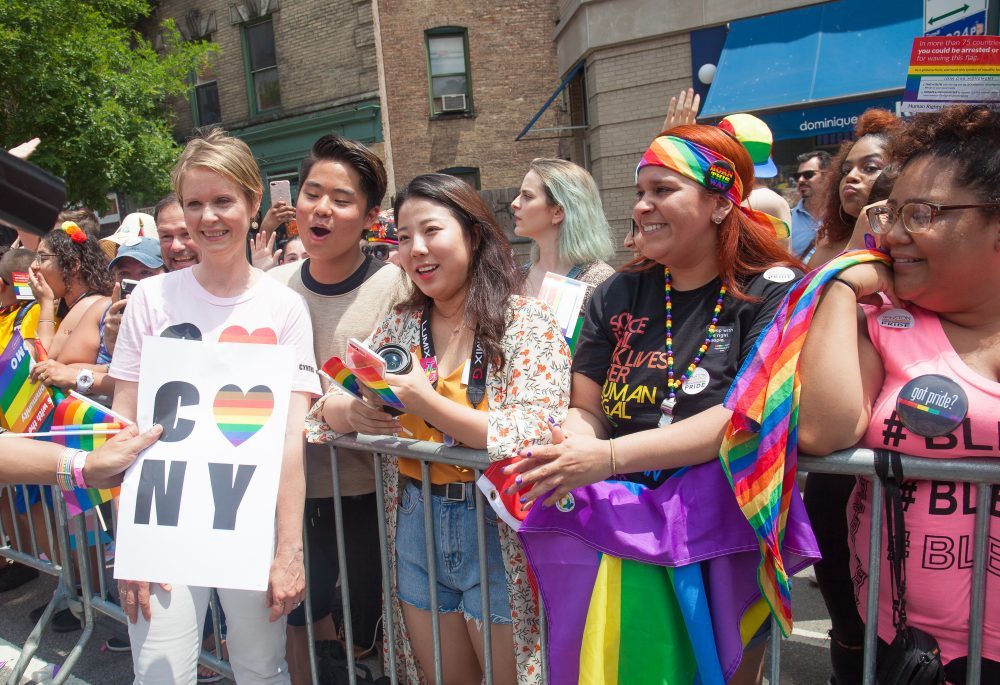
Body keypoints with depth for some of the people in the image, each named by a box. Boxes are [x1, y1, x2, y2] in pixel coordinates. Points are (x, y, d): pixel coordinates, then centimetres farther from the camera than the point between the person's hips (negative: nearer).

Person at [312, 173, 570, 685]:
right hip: (415, 526, 5)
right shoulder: (400, 325, 4)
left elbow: (534, 438, -23)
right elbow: (325, 405, 7)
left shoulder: (527, 323, -11)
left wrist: (425, 401, -29)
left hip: (496, 531, -4)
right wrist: (351, 412, -17)